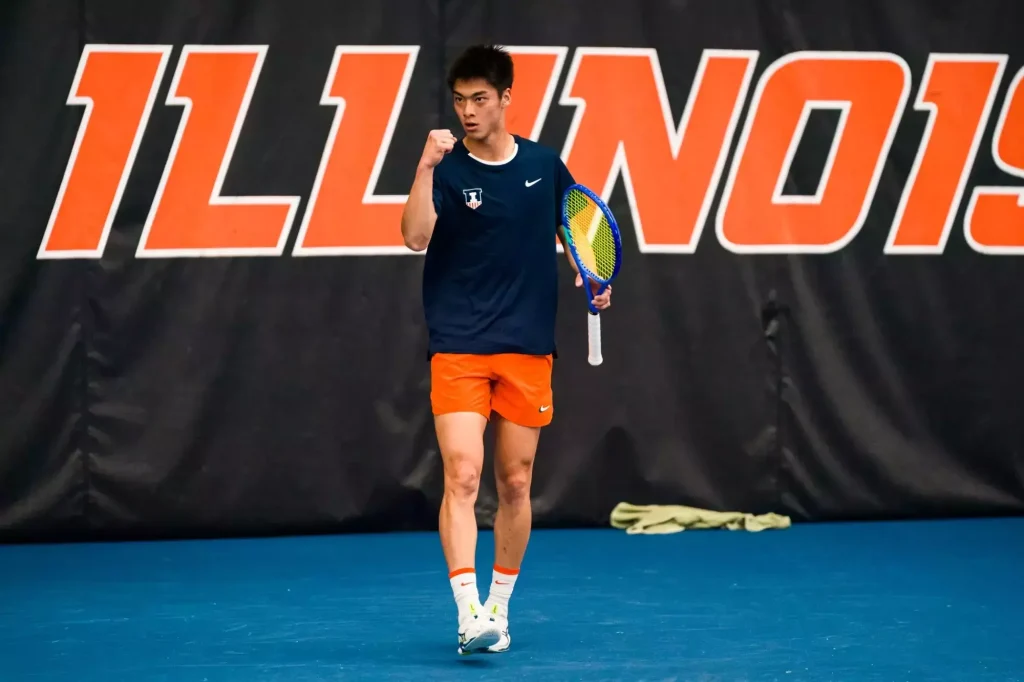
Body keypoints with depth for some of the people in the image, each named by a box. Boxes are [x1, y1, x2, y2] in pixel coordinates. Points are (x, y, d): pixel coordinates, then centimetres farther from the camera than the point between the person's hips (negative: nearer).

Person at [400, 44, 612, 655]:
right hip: (458, 349, -3)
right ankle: (469, 614, -20)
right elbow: (416, 238, -20)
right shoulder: (446, 169, -5)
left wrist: (592, 279, 3)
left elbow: (573, 228, 20)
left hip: (528, 351, 3)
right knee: (462, 476, -15)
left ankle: (499, 609, 22)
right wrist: (426, 165, -29)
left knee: (515, 484, 8)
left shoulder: (545, 164, 4)